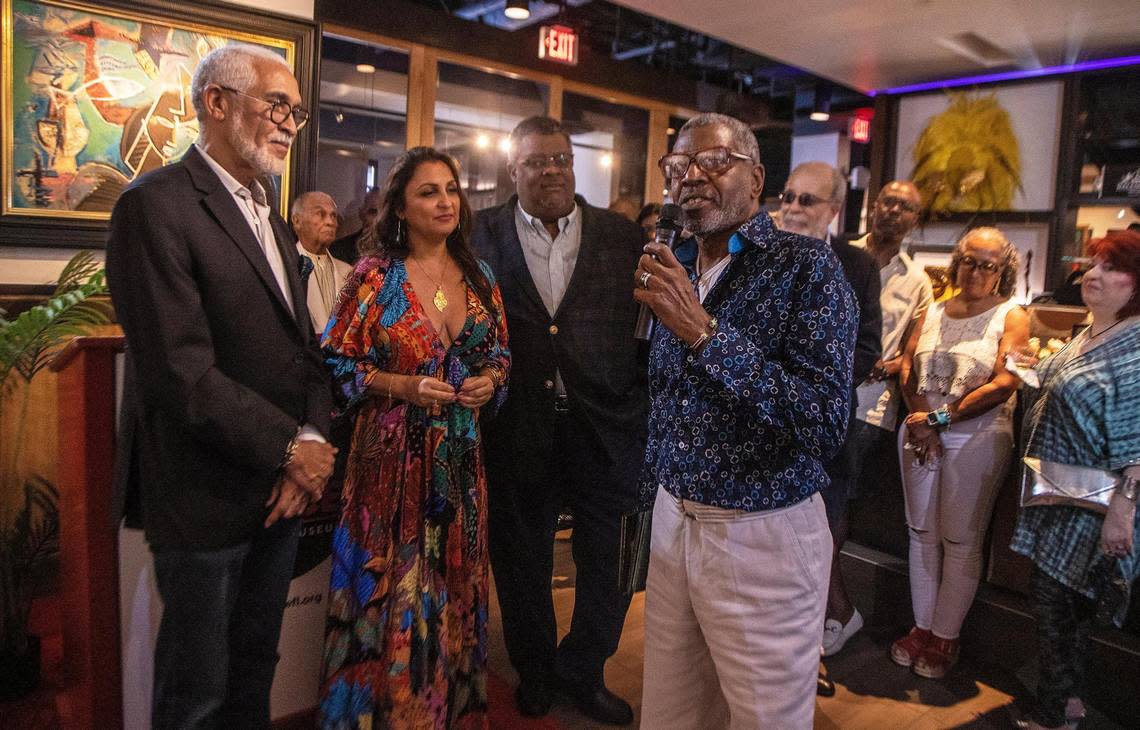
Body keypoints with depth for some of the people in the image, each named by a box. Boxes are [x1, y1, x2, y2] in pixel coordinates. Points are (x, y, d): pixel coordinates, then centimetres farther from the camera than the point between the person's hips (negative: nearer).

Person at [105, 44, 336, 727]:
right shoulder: (158, 204, -14)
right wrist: (291, 447, -14)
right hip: (207, 493, -7)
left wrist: (313, 439, -5)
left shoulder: (273, 222, 14)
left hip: (282, 489, 7)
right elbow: (181, 373, -22)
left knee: (255, 668, 21)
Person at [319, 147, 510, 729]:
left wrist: (490, 380, -6)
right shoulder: (374, 275, -5)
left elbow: (500, 354, 15)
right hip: (394, 455, -4)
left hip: (460, 455, 4)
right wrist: (404, 386, -16)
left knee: (454, 583, 14)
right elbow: (337, 362, -4)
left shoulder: (479, 277, 6)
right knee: (391, 587, 4)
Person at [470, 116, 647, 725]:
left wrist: (644, 404, -5)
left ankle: (582, 671, 36)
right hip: (517, 428, 0)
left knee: (610, 561, 10)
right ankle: (534, 670, 40)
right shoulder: (482, 234, 2)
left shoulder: (621, 236, 4)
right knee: (521, 560, 16)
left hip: (605, 425, 1)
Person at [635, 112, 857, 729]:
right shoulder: (674, 270, 7)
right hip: (671, 525, 6)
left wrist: (703, 330, -27)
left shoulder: (807, 267, -13)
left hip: (764, 536, -5)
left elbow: (825, 423, -24)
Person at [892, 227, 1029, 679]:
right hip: (919, 433, 4)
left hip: (975, 438, -4)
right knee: (922, 532, 10)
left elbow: (1003, 385, -13)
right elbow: (907, 367, 2)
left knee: (960, 540, 3)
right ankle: (922, 626, 23)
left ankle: (944, 637, 16)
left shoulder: (1011, 317, -2)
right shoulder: (932, 313, 10)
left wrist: (940, 418, -15)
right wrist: (919, 421, -13)